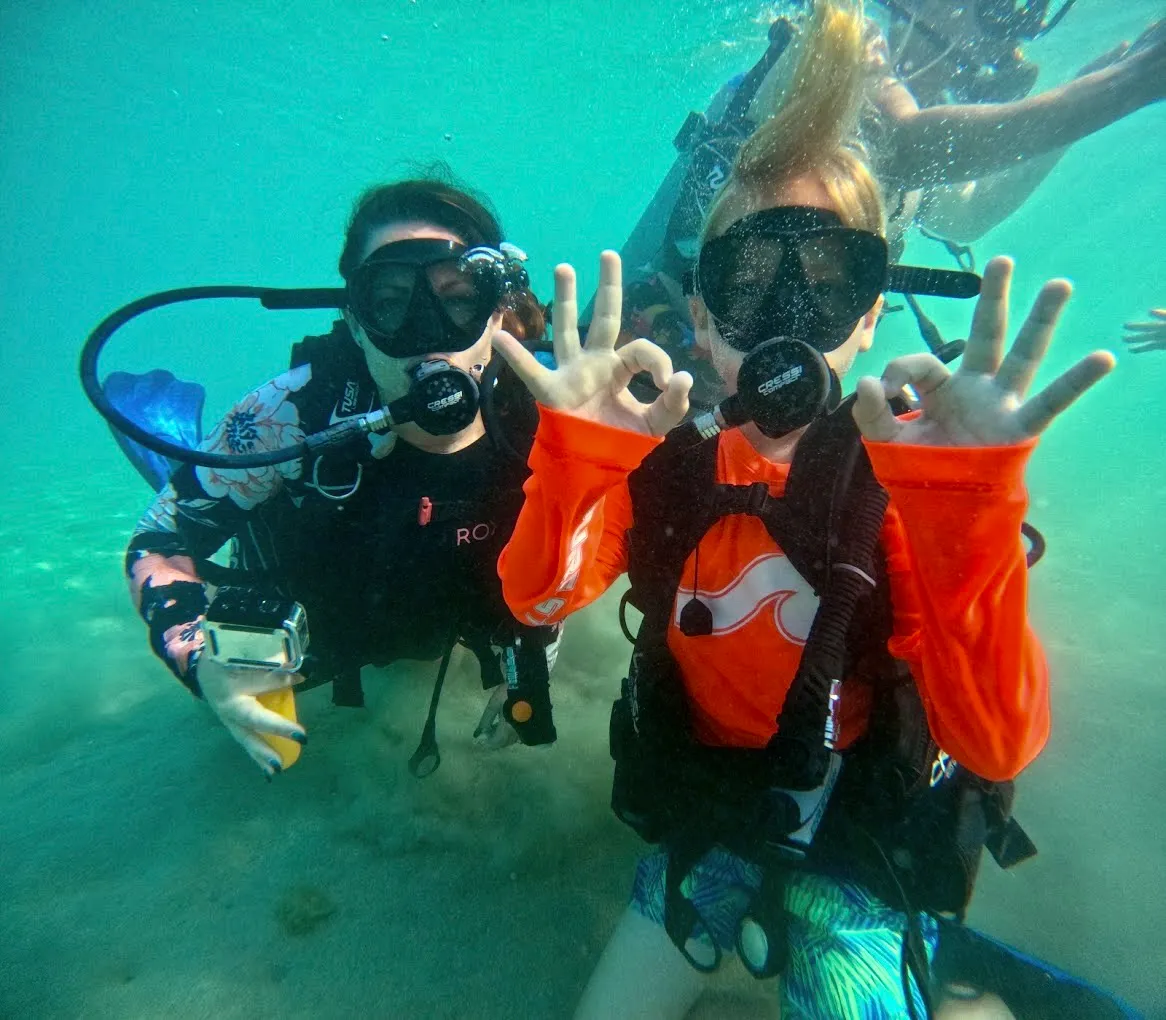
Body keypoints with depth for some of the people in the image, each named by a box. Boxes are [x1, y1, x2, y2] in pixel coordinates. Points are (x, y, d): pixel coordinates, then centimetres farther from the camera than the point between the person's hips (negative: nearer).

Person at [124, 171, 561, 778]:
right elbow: (161, 538, -21)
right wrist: (201, 657, -35)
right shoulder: (295, 412, -37)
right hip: (307, 622, -1)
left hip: (453, 620, 2)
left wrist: (525, 659, -14)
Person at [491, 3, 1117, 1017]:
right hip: (709, 809, 3)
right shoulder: (666, 461, -9)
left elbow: (997, 743, -28)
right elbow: (539, 598, -19)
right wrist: (572, 452, -37)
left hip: (863, 836, -2)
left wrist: (969, 500, -40)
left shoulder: (904, 477, -19)